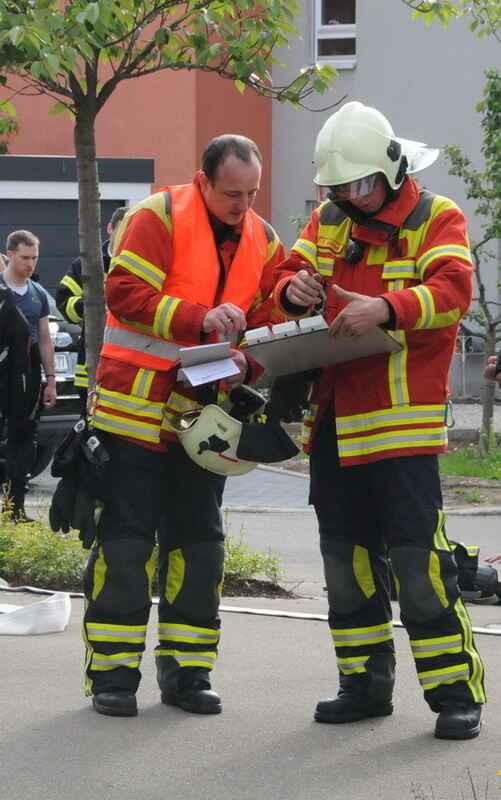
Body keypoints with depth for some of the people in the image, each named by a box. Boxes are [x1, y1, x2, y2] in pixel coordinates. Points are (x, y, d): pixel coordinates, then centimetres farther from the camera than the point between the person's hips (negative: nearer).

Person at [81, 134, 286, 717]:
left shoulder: (263, 242, 8)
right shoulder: (159, 217, -10)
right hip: (136, 405, -6)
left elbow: (270, 324, 11)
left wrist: (246, 363, -11)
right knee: (126, 537, -4)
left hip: (204, 413, 6)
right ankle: (113, 673, 1)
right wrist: (200, 319, -27)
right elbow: (124, 293, -18)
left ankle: (186, 670, 15)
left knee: (199, 539, 8)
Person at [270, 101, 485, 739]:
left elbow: (452, 289, -16)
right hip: (333, 418, 6)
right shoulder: (328, 220, 16)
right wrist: (295, 286, -14)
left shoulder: (436, 220, -2)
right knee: (346, 554, 10)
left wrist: (386, 307, -35)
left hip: (402, 418, -6)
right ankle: (366, 685, 21)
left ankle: (455, 692, -4)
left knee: (417, 556, -11)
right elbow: (290, 269, 12)